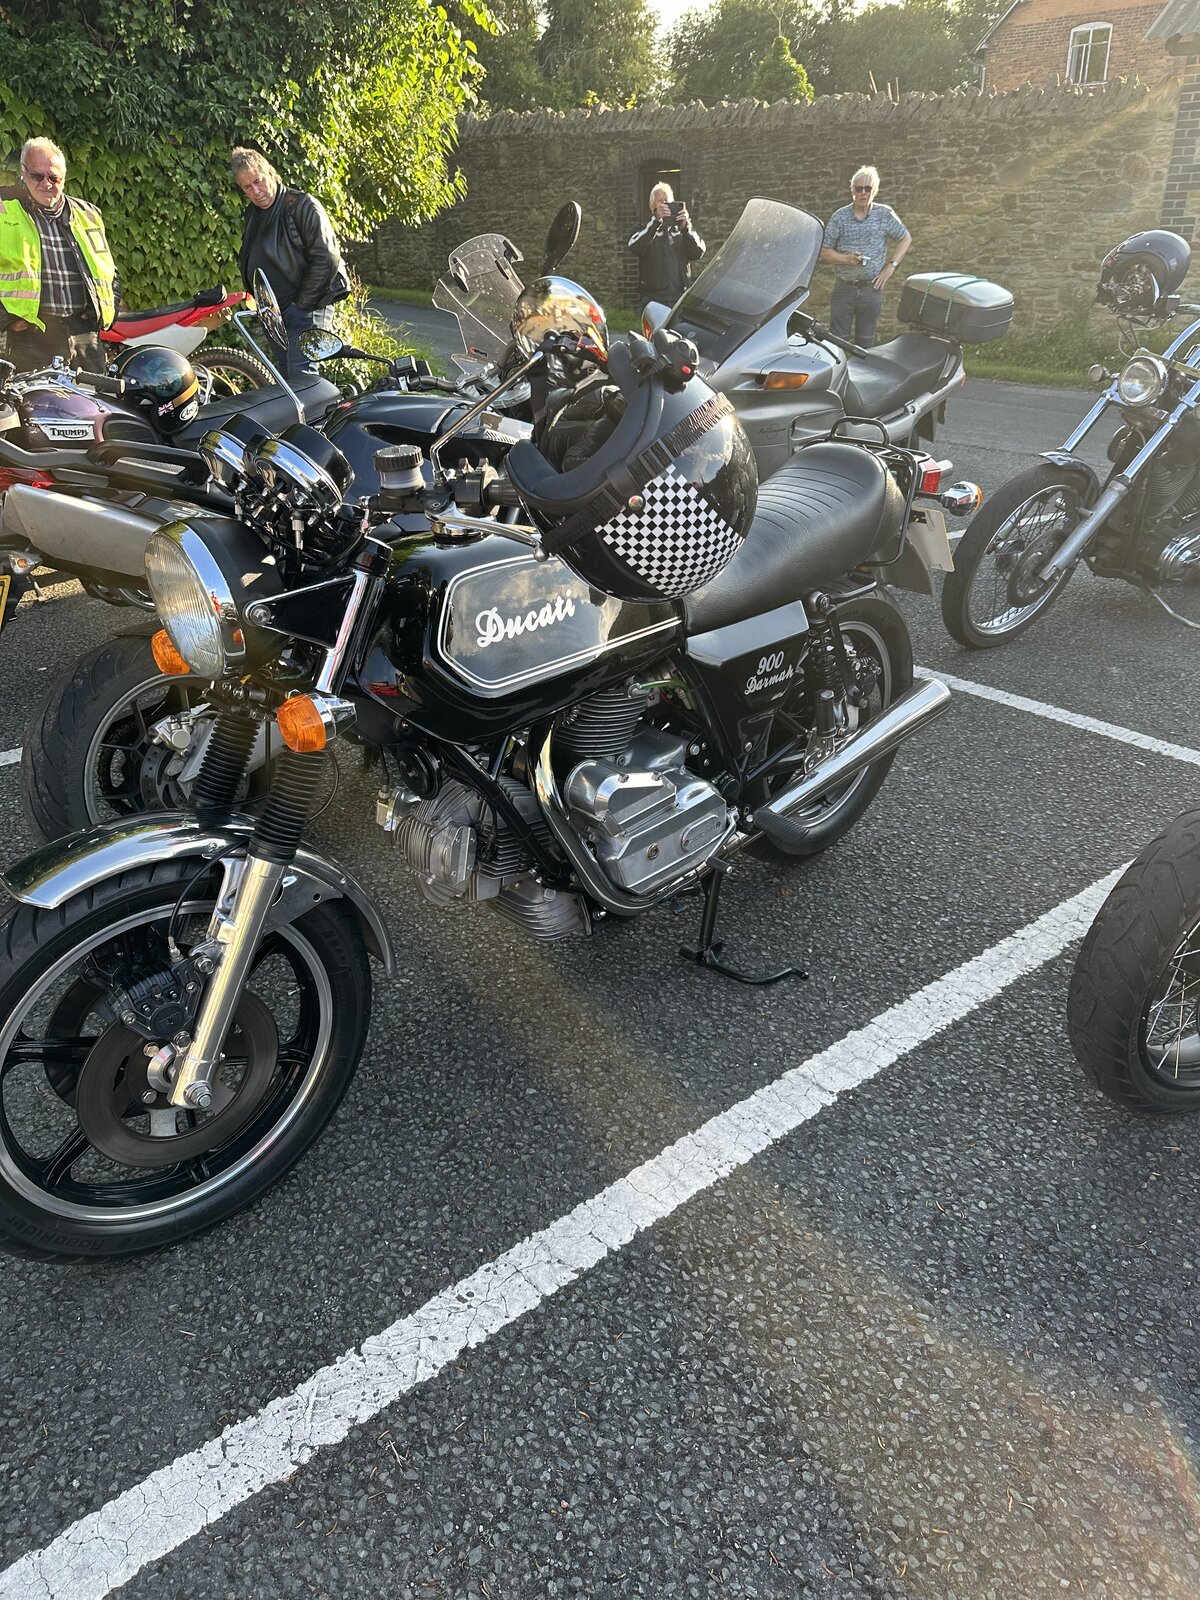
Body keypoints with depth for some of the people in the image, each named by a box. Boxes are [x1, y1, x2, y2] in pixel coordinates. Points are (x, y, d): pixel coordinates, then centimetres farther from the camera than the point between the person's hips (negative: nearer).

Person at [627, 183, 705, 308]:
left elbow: (698, 253, 3)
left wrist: (686, 226, -12)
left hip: (680, 297, 2)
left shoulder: (680, 229, 18)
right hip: (653, 298, -2)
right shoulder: (644, 230, 12)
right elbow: (635, 247, -12)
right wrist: (656, 220, -20)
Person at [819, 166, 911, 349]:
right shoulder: (840, 216, 0)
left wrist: (891, 266, 0)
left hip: (871, 288, 0)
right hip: (844, 288, 0)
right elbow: (825, 252, 1)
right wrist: (846, 259, -16)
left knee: (865, 341, 6)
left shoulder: (885, 214, 1)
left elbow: (906, 238, 11)